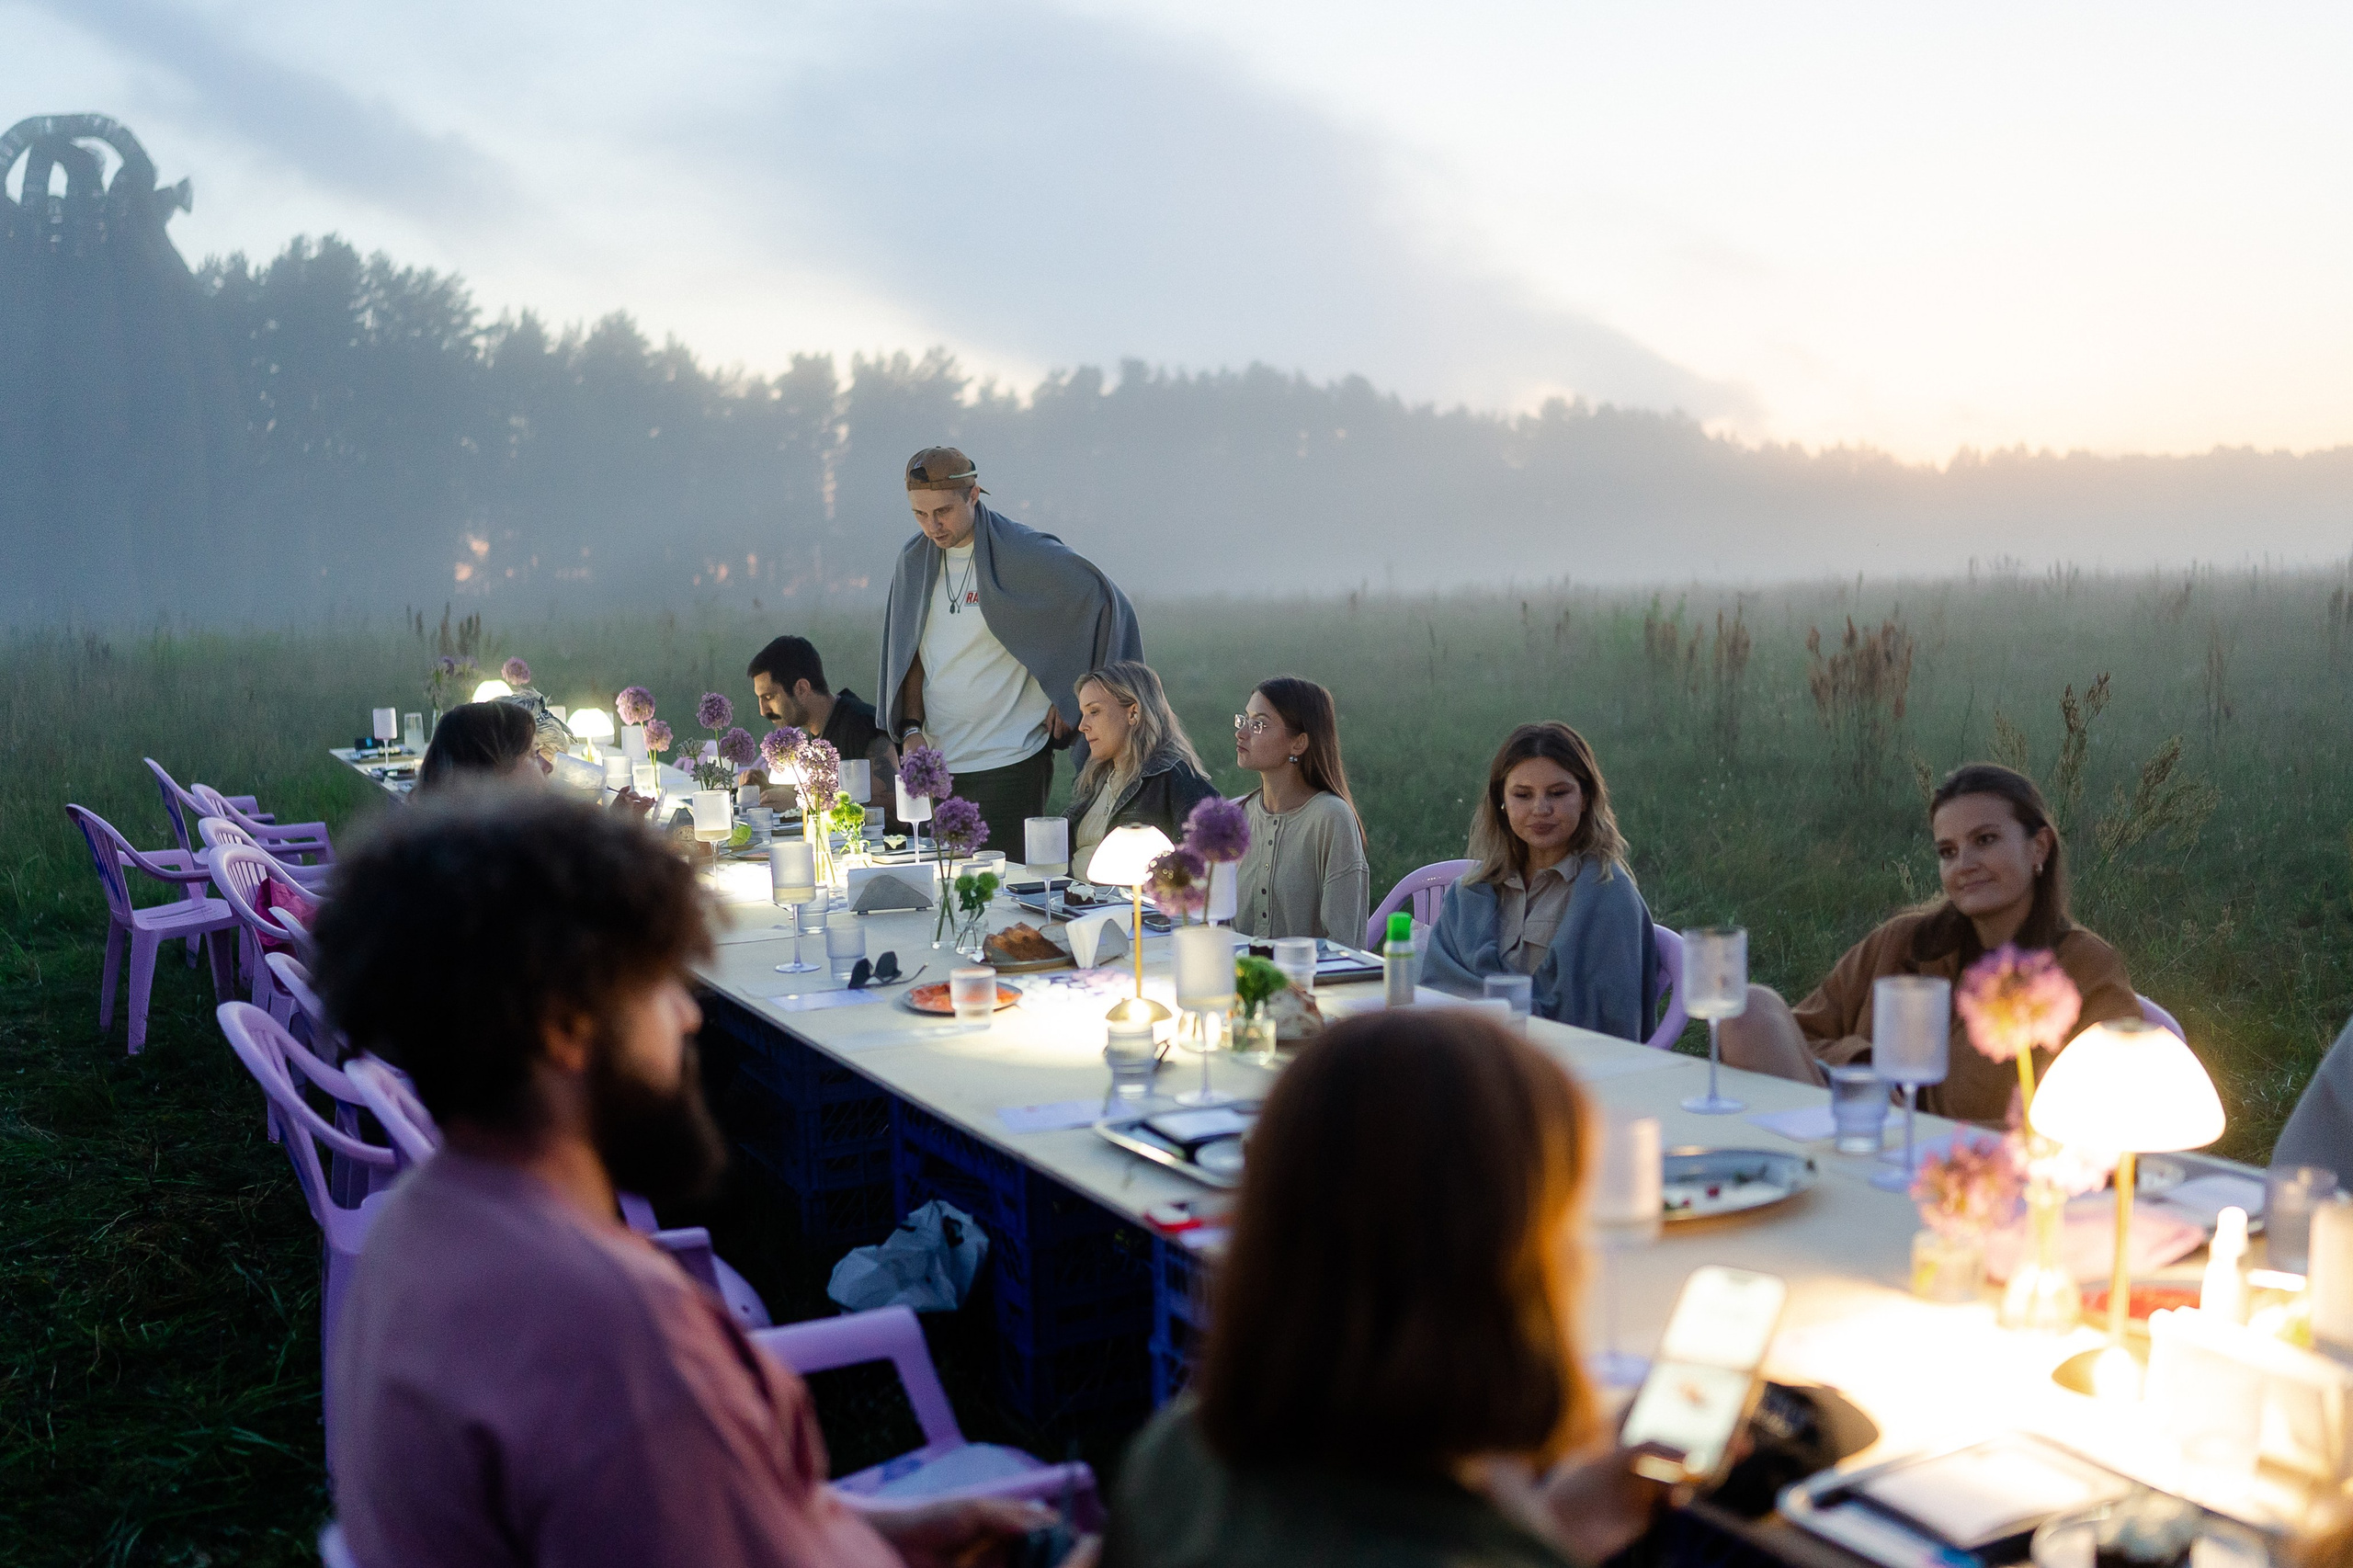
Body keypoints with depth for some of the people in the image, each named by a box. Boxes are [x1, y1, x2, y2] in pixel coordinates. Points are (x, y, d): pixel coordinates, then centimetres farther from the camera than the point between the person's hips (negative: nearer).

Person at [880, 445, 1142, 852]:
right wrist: (911, 729, 2)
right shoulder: (913, 560, 7)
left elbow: (1107, 603, -6)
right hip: (937, 763, 5)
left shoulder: (1023, 553, -10)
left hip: (1009, 763, -5)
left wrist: (1070, 698, -5)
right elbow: (908, 654, 15)